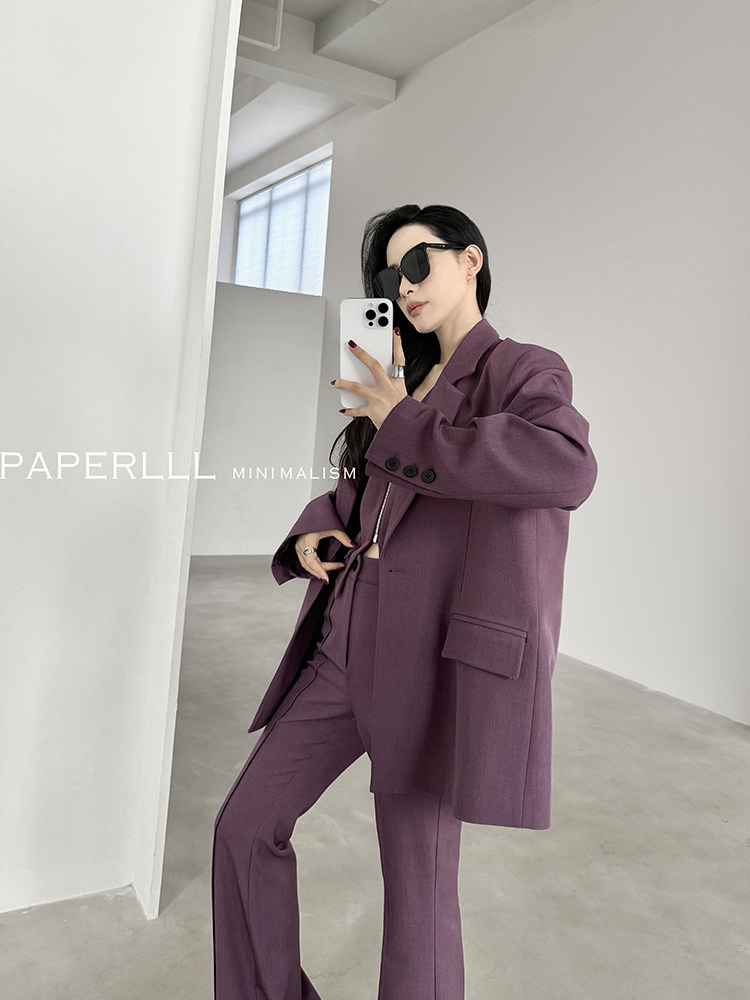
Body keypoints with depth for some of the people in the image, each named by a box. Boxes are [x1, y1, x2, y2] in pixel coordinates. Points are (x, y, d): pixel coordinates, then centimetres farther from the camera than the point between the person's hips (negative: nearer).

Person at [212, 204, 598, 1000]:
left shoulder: (525, 372, -1)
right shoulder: (399, 386, 17)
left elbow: (568, 470, -24)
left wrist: (407, 425, -17)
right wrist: (312, 534, 4)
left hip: (433, 663, -6)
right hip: (345, 646, 7)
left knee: (417, 887, 5)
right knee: (245, 826, 12)